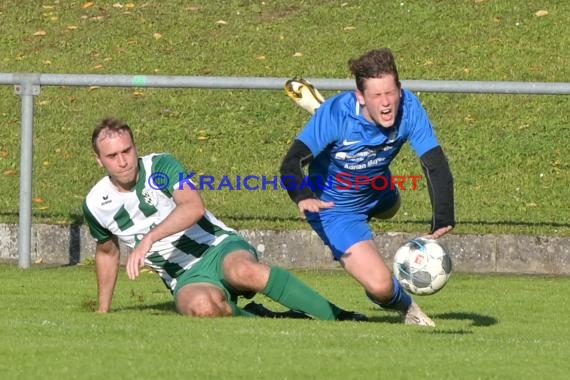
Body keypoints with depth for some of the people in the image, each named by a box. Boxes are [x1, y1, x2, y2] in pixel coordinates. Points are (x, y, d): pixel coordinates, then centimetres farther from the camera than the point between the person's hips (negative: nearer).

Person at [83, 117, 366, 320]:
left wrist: (149, 238, -36)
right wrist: (103, 312, 30)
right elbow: (107, 252, 25)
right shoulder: (96, 205, 4)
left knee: (244, 271, -40)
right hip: (186, 278, 2)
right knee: (202, 306, -39)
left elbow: (194, 207, -26)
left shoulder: (160, 166, -8)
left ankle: (338, 316, -35)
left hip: (218, 248, -2)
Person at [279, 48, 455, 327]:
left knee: (390, 207, 45)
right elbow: (292, 163, -42)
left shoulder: (409, 108, -29)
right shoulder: (335, 114, -37)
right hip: (335, 209, -6)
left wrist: (442, 220, -44)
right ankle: (404, 306, 19)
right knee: (381, 285, -22)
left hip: (378, 194, 6)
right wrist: (303, 198, -64)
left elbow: (436, 165, -30)